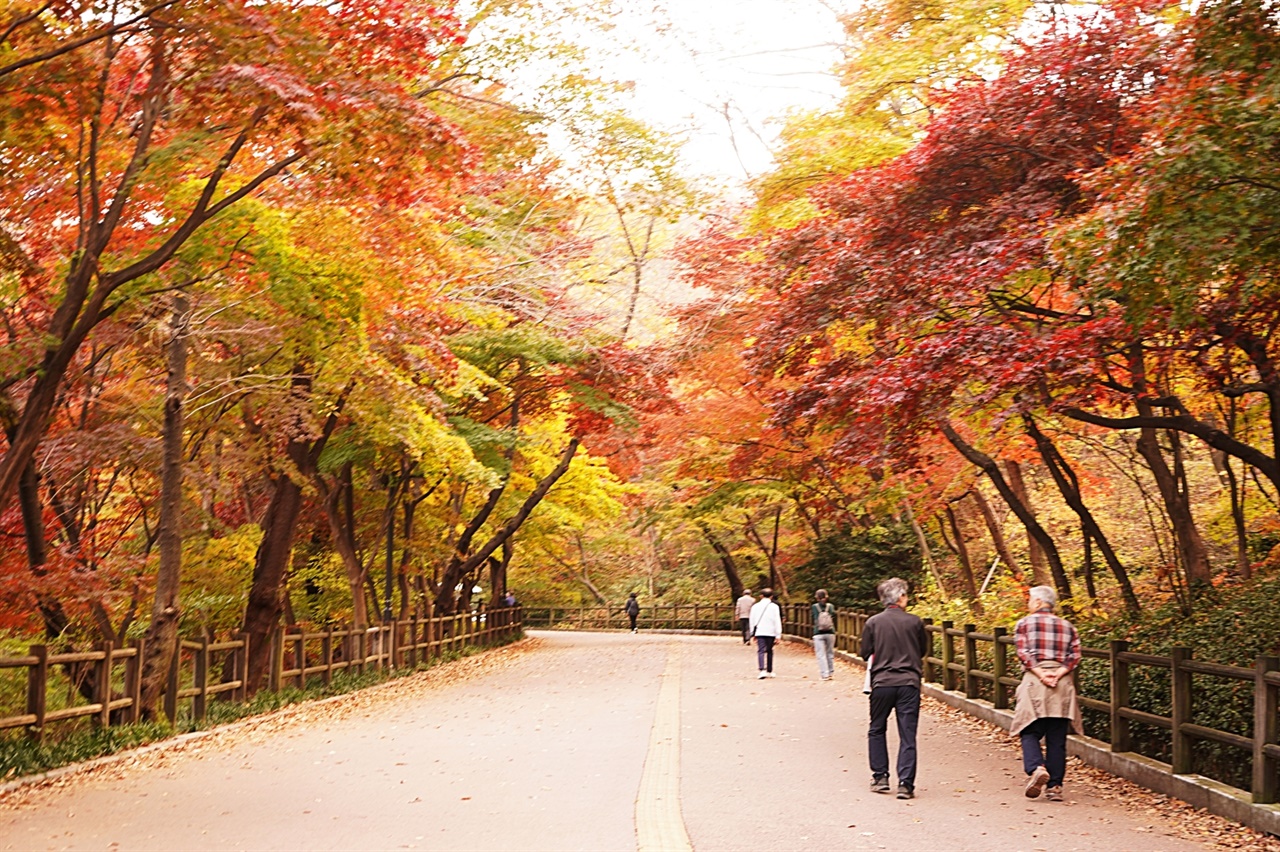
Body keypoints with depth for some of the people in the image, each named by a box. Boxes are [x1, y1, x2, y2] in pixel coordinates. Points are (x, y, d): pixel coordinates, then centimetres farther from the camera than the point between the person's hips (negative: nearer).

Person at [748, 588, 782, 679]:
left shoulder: (755, 606, 5)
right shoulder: (774, 606, -1)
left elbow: (751, 620, 10)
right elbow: (777, 621, -4)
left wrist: (752, 633, 18)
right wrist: (778, 635, -1)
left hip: (759, 632, 0)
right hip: (771, 633, 0)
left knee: (761, 651, -6)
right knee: (769, 651, 15)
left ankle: (762, 670, -26)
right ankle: (769, 671, 22)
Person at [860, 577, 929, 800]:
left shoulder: (873, 623, -3)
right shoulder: (914, 622, -3)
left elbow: (865, 653, 3)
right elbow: (923, 650, 10)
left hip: (882, 683, 0)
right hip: (909, 683, 0)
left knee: (876, 731, 17)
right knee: (907, 735, 2)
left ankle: (880, 777, 16)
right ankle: (905, 783, -4)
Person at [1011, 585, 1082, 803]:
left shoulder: (1024, 623, 6)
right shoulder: (1068, 626, 16)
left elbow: (1023, 653, -7)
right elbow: (1075, 656, 2)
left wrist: (1040, 674, -13)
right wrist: (1058, 673, -7)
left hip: (1034, 682, -3)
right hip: (1063, 685, 3)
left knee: (1030, 732, 2)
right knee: (1057, 739, 6)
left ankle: (1036, 768, -23)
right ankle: (1054, 786, 4)